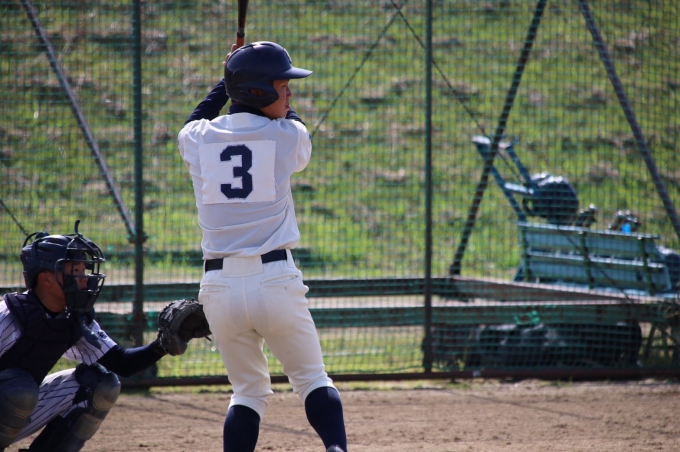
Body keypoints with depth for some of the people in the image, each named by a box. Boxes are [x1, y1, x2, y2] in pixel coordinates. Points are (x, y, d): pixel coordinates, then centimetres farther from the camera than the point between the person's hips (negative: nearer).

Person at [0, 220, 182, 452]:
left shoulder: (76, 320, -2)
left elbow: (120, 364, -1)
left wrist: (162, 345, -17)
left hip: (22, 411, 8)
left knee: (101, 383, -2)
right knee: (21, 388, -37)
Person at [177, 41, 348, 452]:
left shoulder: (197, 140, 6)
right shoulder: (289, 136, -3)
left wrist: (225, 85, 38)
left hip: (219, 284, 3)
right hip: (275, 280, -3)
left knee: (250, 390, 16)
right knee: (313, 380, 11)